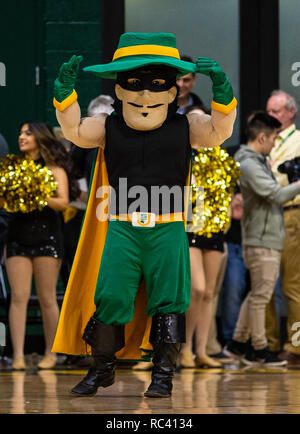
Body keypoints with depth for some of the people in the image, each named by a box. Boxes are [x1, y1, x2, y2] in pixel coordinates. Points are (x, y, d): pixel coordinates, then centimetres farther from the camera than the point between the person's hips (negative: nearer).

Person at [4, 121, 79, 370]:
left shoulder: (54, 169, 3)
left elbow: (63, 202, -7)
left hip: (46, 236, -3)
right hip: (17, 236, 3)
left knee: (47, 298, 1)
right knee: (18, 297, -6)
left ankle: (50, 353, 11)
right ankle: (18, 355, -10)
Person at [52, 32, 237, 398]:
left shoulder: (185, 127, 5)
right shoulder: (108, 127, 7)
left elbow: (219, 131, -6)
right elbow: (75, 130, 0)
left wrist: (222, 92, -21)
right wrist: (64, 92, -14)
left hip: (167, 230, 0)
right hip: (121, 229, 0)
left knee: (167, 300, 1)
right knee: (110, 297, -2)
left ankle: (163, 373, 11)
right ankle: (102, 368, 15)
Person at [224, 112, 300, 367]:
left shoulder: (258, 162, 17)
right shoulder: (249, 165, -16)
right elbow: (278, 195, -21)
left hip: (269, 239, 10)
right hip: (261, 241, -10)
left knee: (258, 294, 14)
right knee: (260, 295, -3)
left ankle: (238, 343, 20)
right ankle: (259, 350, 3)